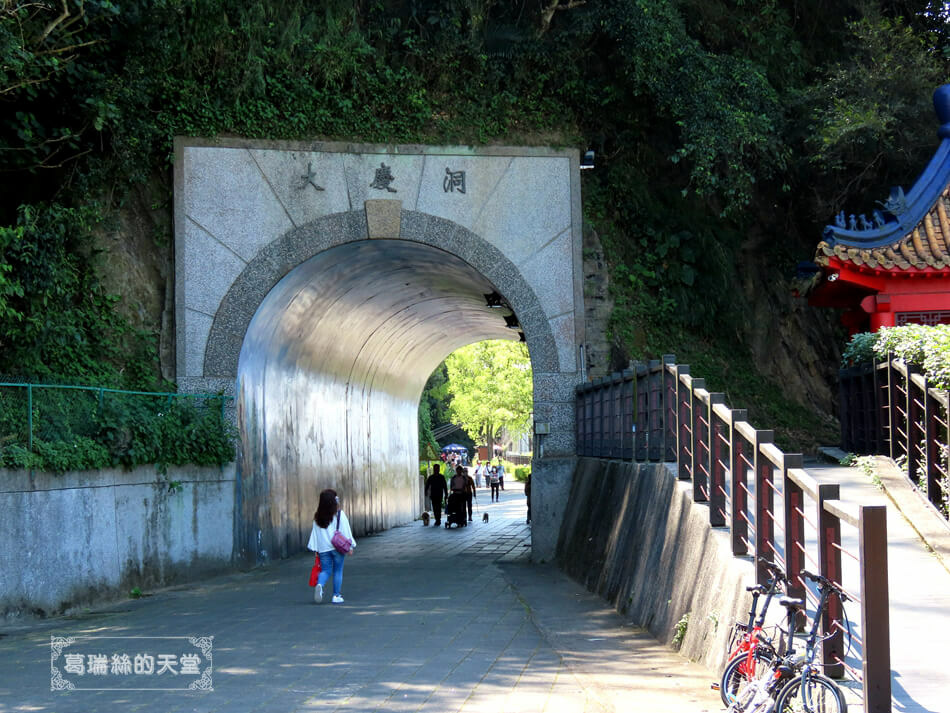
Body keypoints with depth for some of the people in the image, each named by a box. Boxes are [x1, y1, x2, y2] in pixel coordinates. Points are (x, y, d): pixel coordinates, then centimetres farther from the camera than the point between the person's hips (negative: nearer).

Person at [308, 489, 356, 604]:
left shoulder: (317, 516, 4)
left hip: (323, 548, 3)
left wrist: (314, 548, 8)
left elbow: (315, 533, 5)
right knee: (338, 571, 9)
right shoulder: (339, 514, -6)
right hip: (337, 547, -3)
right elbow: (346, 531, -6)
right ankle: (336, 596, 9)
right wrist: (350, 545, 0)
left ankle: (319, 585, -20)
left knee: (325, 570, 10)